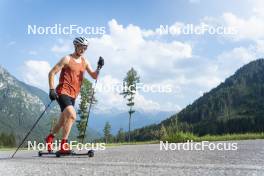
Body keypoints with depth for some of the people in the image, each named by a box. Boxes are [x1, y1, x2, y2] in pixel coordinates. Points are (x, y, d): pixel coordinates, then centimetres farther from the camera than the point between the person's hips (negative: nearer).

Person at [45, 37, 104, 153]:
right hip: (63, 92, -7)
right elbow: (52, 73, -7)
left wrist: (99, 68, -12)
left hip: (73, 95, 7)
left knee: (63, 121, 17)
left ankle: (49, 138, 39)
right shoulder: (67, 59, -6)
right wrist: (51, 89, -16)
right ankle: (63, 145, -17)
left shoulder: (84, 61, 12)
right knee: (72, 115, -24)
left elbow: (94, 76, 7)